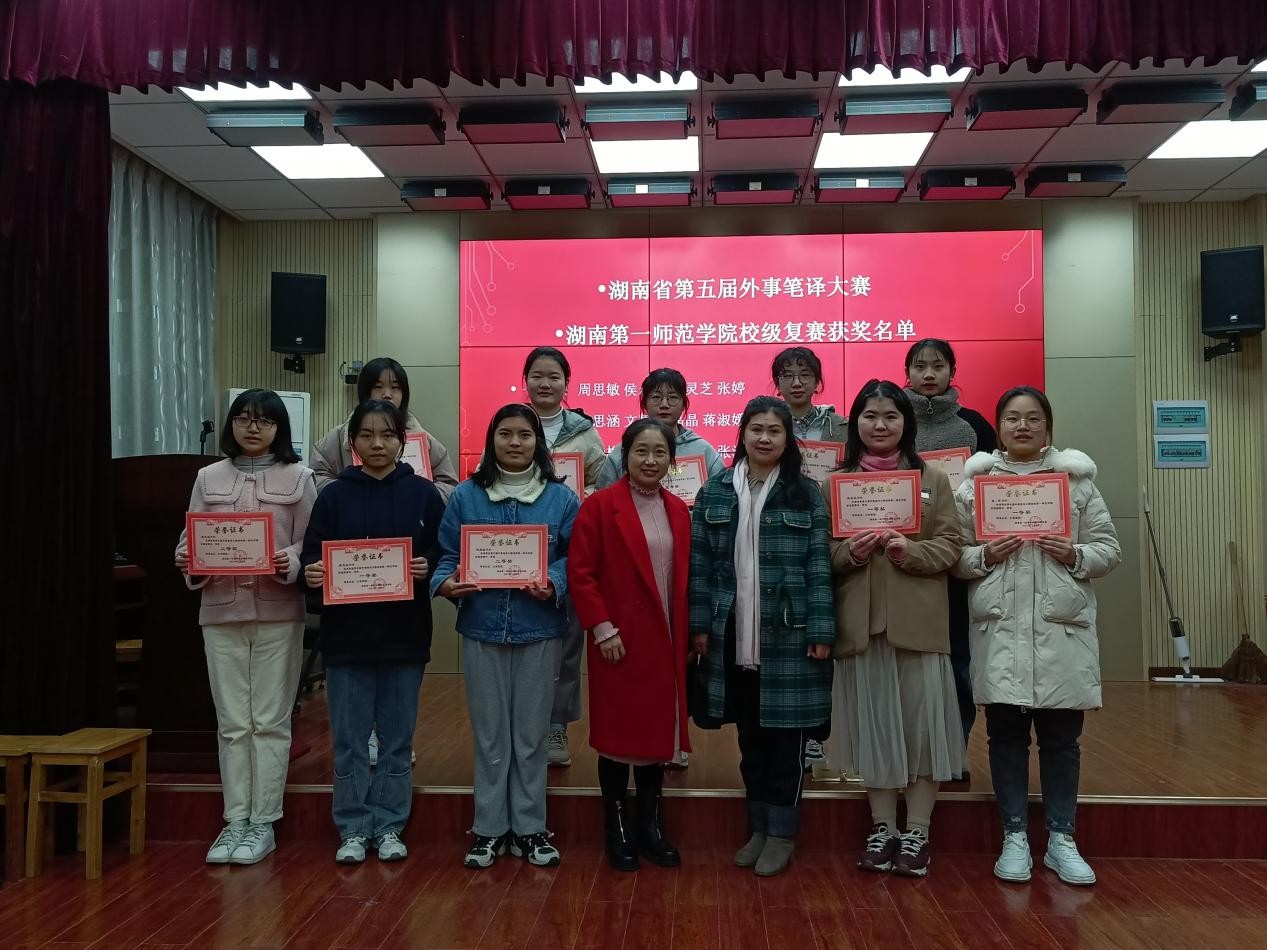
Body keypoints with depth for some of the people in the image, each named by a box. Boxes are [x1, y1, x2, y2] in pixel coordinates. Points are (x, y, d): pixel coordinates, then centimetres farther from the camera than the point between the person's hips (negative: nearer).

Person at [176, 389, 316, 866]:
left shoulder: (298, 477, 2)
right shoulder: (209, 477, 9)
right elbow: (189, 540, 8)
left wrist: (289, 563, -21)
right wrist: (187, 561, -14)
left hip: (278, 612, -2)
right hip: (221, 611, 2)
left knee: (270, 721, 4)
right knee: (232, 722, 8)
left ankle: (263, 823, 14)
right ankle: (235, 821, 19)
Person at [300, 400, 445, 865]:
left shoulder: (423, 494, 2)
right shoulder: (334, 495, 3)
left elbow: (444, 555, 2)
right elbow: (312, 556, 2)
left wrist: (427, 568, -18)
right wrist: (311, 573, -19)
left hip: (404, 636, 0)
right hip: (346, 635, 0)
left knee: (397, 739, 9)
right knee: (349, 739, 7)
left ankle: (389, 827, 23)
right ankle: (353, 829, 20)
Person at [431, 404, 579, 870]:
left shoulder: (561, 498, 1)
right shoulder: (465, 496, 3)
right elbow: (447, 554, 3)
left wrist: (554, 584, -20)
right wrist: (446, 584, -18)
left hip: (539, 630, 0)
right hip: (482, 629, 1)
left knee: (530, 734, 10)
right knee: (489, 735, 9)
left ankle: (530, 829, 23)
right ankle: (489, 829, 22)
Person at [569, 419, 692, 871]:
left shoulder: (679, 510, 9)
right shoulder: (599, 505, -8)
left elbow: (685, 577, 13)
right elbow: (580, 572, -11)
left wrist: (688, 634, 9)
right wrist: (602, 628, -15)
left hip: (665, 641, 5)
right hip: (619, 640, -5)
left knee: (658, 729, 12)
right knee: (617, 730, 5)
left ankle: (650, 825, 25)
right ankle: (617, 830, 19)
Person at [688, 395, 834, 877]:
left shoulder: (807, 494, 0)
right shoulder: (714, 492, 5)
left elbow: (820, 566, -4)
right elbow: (700, 563, 4)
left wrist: (821, 631, -10)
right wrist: (699, 624, 0)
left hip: (789, 635, -2)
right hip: (734, 636, 2)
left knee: (785, 735, 5)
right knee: (749, 736, 13)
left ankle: (782, 832, 20)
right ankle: (758, 826, 28)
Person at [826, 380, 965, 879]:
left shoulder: (933, 479, 5)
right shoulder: (836, 482, 8)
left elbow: (950, 546, 0)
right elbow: (821, 552, 5)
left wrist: (911, 551, -18)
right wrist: (850, 552, -15)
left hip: (919, 620, -1)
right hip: (860, 621, 1)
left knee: (921, 721, 3)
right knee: (873, 723, 8)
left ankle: (916, 832, 17)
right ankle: (882, 828, 22)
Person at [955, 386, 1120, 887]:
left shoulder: (1077, 479, 7)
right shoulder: (974, 481, 5)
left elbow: (1109, 549, 6)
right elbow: (953, 554, 3)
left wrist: (1076, 556, -13)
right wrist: (984, 557, -15)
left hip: (1063, 626, 1)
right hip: (1000, 628, 0)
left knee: (1061, 736, 9)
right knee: (1006, 733, 7)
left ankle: (1061, 839, 22)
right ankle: (1015, 837, 20)